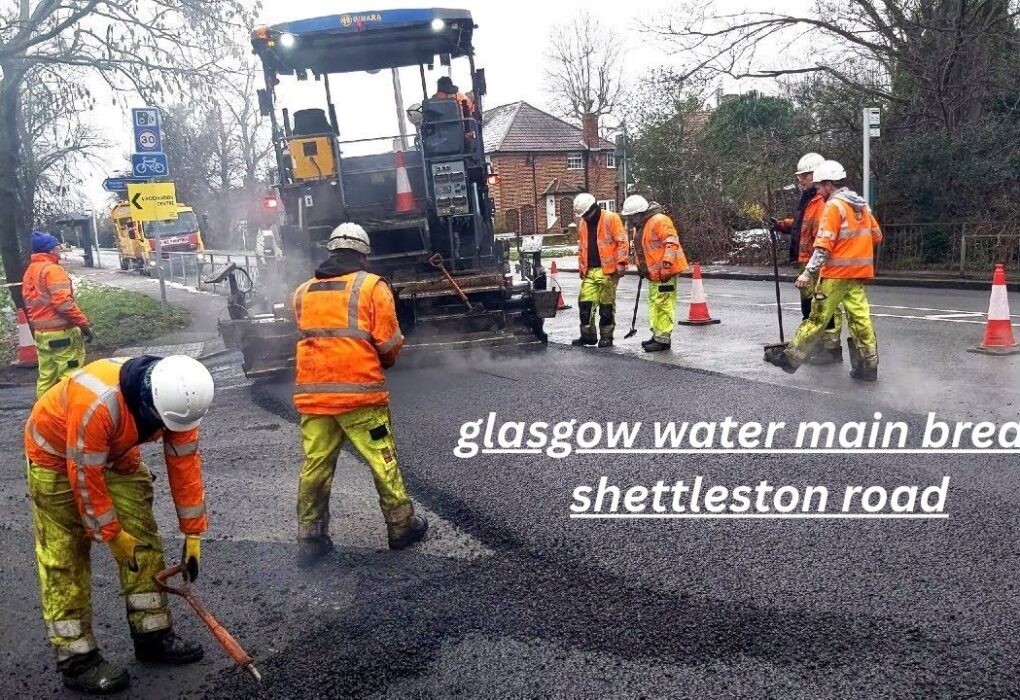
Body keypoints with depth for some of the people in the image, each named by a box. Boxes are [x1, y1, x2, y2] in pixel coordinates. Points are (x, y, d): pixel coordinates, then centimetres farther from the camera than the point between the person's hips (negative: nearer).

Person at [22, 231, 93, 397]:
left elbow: (30, 304, 19)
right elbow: (64, 303, -22)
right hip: (61, 332, -9)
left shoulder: (29, 272, 15)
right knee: (69, 376, -4)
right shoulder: (52, 269, -13)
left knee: (46, 376, 15)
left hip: (40, 333, 9)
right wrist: (84, 324, -18)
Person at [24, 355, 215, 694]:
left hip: (118, 453, 6)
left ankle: (153, 635, 15)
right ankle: (76, 659, 6)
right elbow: (85, 475, -30)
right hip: (57, 454, -6)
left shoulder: (177, 398, -23)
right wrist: (112, 534, -18)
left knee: (144, 540, 3)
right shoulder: (98, 403, -42)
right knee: (65, 557, -5)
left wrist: (193, 533, -9)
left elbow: (185, 463, -14)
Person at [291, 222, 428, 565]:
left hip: (311, 394, 4)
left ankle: (310, 541, 17)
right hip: (360, 393, -4)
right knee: (383, 462, 9)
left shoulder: (303, 292, 10)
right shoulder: (372, 286, -3)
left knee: (314, 468, 11)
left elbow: (309, 337, 14)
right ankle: (401, 527, 21)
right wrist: (385, 362, 15)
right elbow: (389, 344, -6)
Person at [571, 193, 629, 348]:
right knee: (585, 303, 1)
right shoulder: (583, 223, 15)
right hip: (589, 271, 6)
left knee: (607, 305, 1)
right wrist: (581, 267, 18)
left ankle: (606, 337, 10)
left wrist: (621, 262, -16)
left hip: (607, 270, -6)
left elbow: (622, 241, -10)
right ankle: (588, 335, 12)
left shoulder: (611, 219, -5)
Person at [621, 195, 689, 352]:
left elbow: (672, 243, -23)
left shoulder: (659, 221, -17)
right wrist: (640, 266, 23)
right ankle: (657, 334, 27)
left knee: (663, 304, -8)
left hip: (665, 272, -10)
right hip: (653, 273, 10)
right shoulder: (639, 226, 15)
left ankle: (663, 339, -4)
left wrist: (666, 266, -27)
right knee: (654, 303, 16)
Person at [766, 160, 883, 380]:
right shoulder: (862, 205, 13)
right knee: (860, 317, 7)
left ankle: (792, 358, 3)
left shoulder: (833, 206, -11)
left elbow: (824, 244, -19)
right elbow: (876, 236, 20)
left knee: (817, 317, -3)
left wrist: (808, 272, -20)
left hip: (836, 273, -7)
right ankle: (868, 366, 9)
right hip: (859, 272, 7)